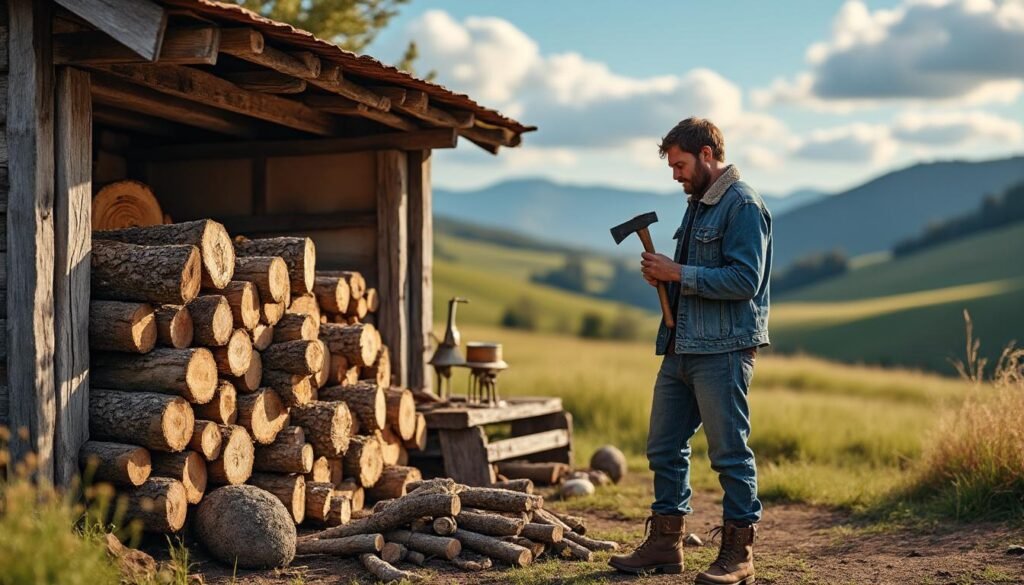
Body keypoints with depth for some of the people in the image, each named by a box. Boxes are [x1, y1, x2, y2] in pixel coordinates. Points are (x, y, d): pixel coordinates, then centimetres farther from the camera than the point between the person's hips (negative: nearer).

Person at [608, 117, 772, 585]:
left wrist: (679, 274, -17)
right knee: (664, 446, 11)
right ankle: (664, 543, 21)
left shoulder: (743, 205, -10)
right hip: (681, 347, 10)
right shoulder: (697, 203, 19)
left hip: (723, 349, -9)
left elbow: (744, 280, -20)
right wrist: (663, 276, 7)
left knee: (729, 451, -2)